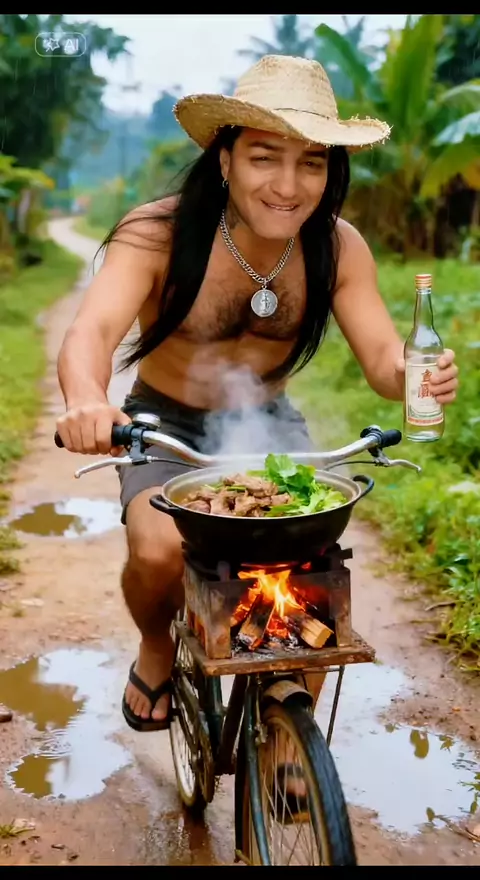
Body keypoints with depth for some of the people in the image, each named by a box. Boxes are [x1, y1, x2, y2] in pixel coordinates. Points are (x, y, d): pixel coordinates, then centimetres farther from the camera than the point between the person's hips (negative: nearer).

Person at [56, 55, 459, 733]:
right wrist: (87, 399, -60)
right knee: (158, 551, -27)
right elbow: (91, 330, -36)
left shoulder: (338, 248, -12)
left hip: (269, 423, 3)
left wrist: (413, 374, -40)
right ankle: (155, 647, 9)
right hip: (166, 426, -2)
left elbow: (381, 356, -14)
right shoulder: (157, 236, -23)